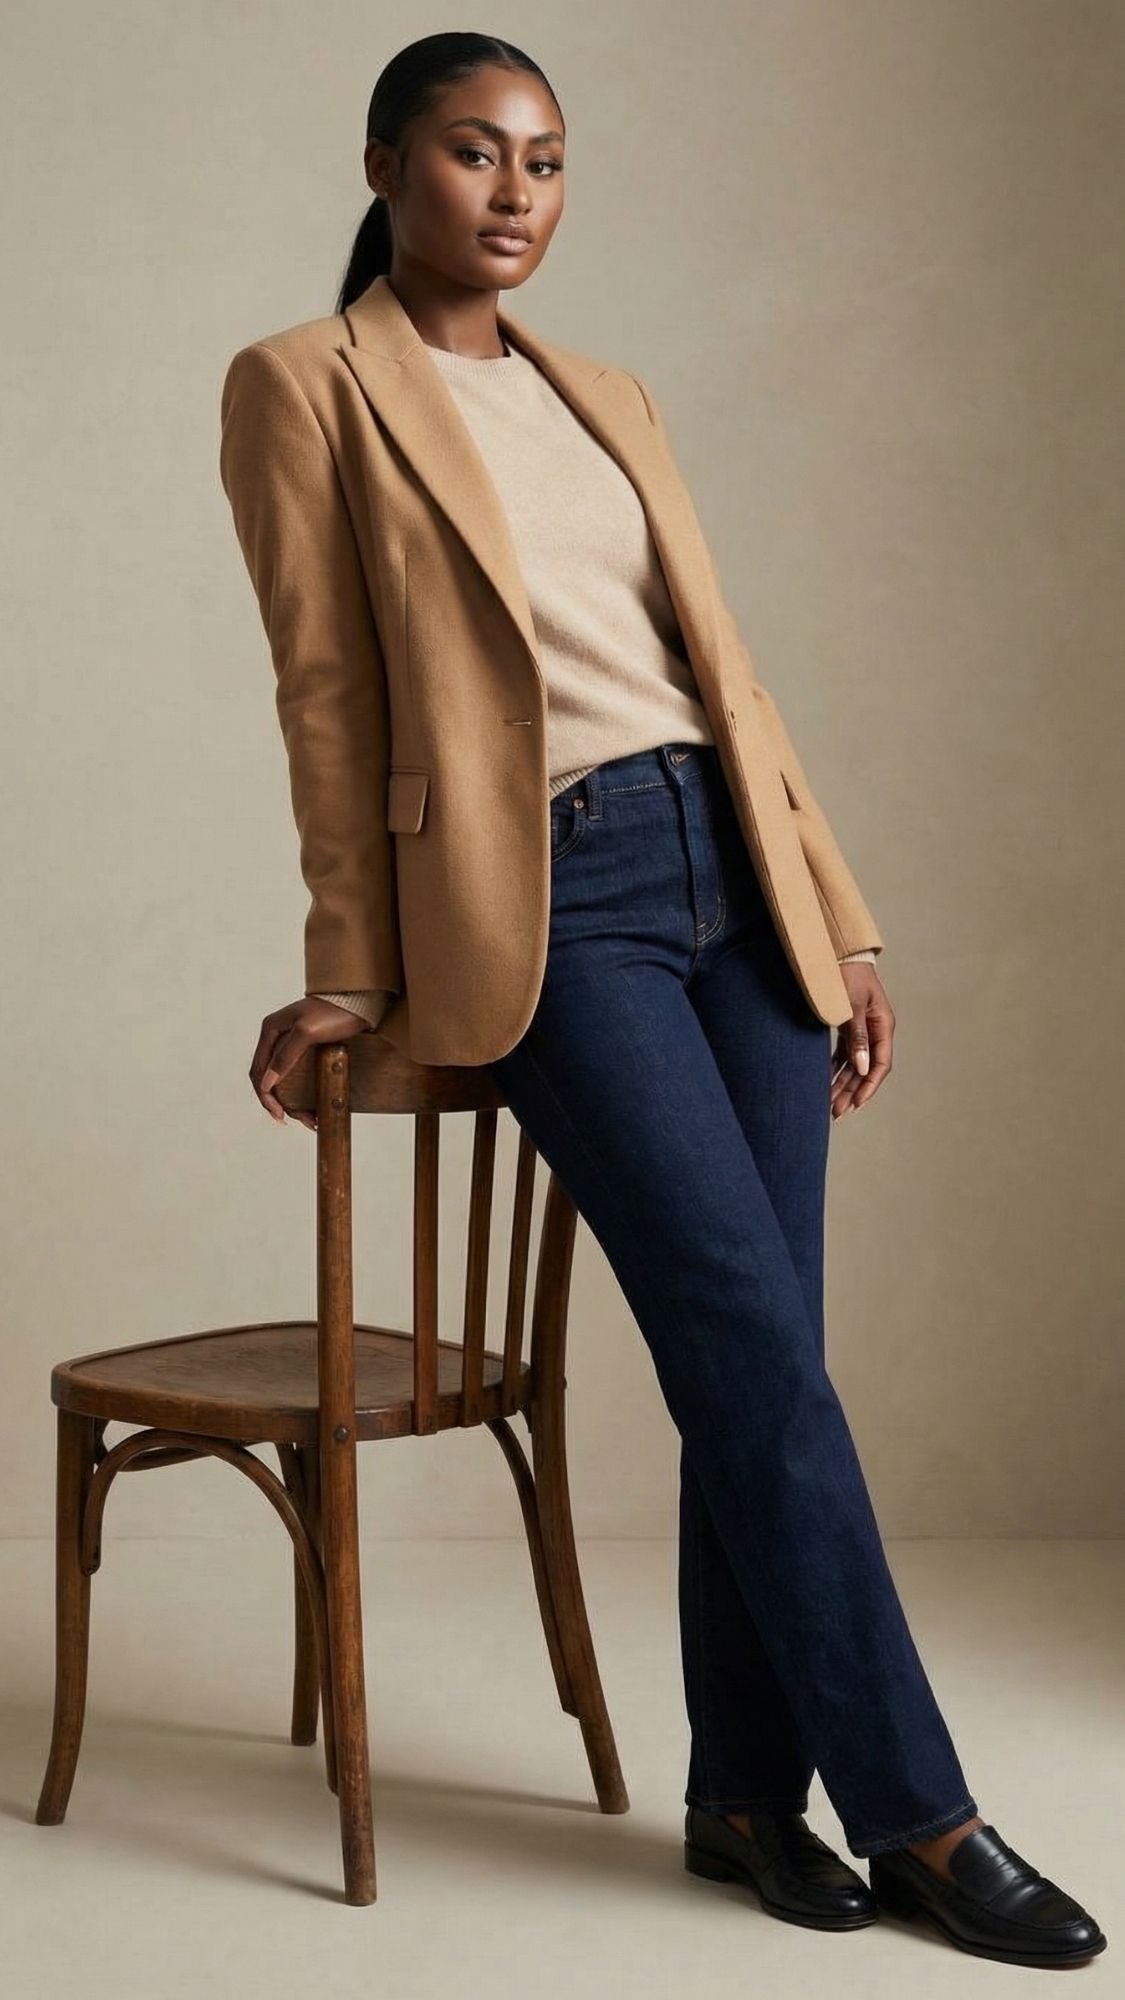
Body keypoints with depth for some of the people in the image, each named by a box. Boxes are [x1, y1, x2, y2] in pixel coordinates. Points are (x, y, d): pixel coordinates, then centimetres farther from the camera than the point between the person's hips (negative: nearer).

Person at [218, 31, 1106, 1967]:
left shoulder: (608, 398, 19)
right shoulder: (305, 385, 3)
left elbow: (722, 663, 17)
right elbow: (326, 690, 0)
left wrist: (838, 913, 12)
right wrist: (351, 970, 0)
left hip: (731, 873, 6)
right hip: (548, 905, -5)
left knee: (752, 1372, 3)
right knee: (765, 1356, -10)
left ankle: (747, 1794, 15)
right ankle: (915, 1809, 0)